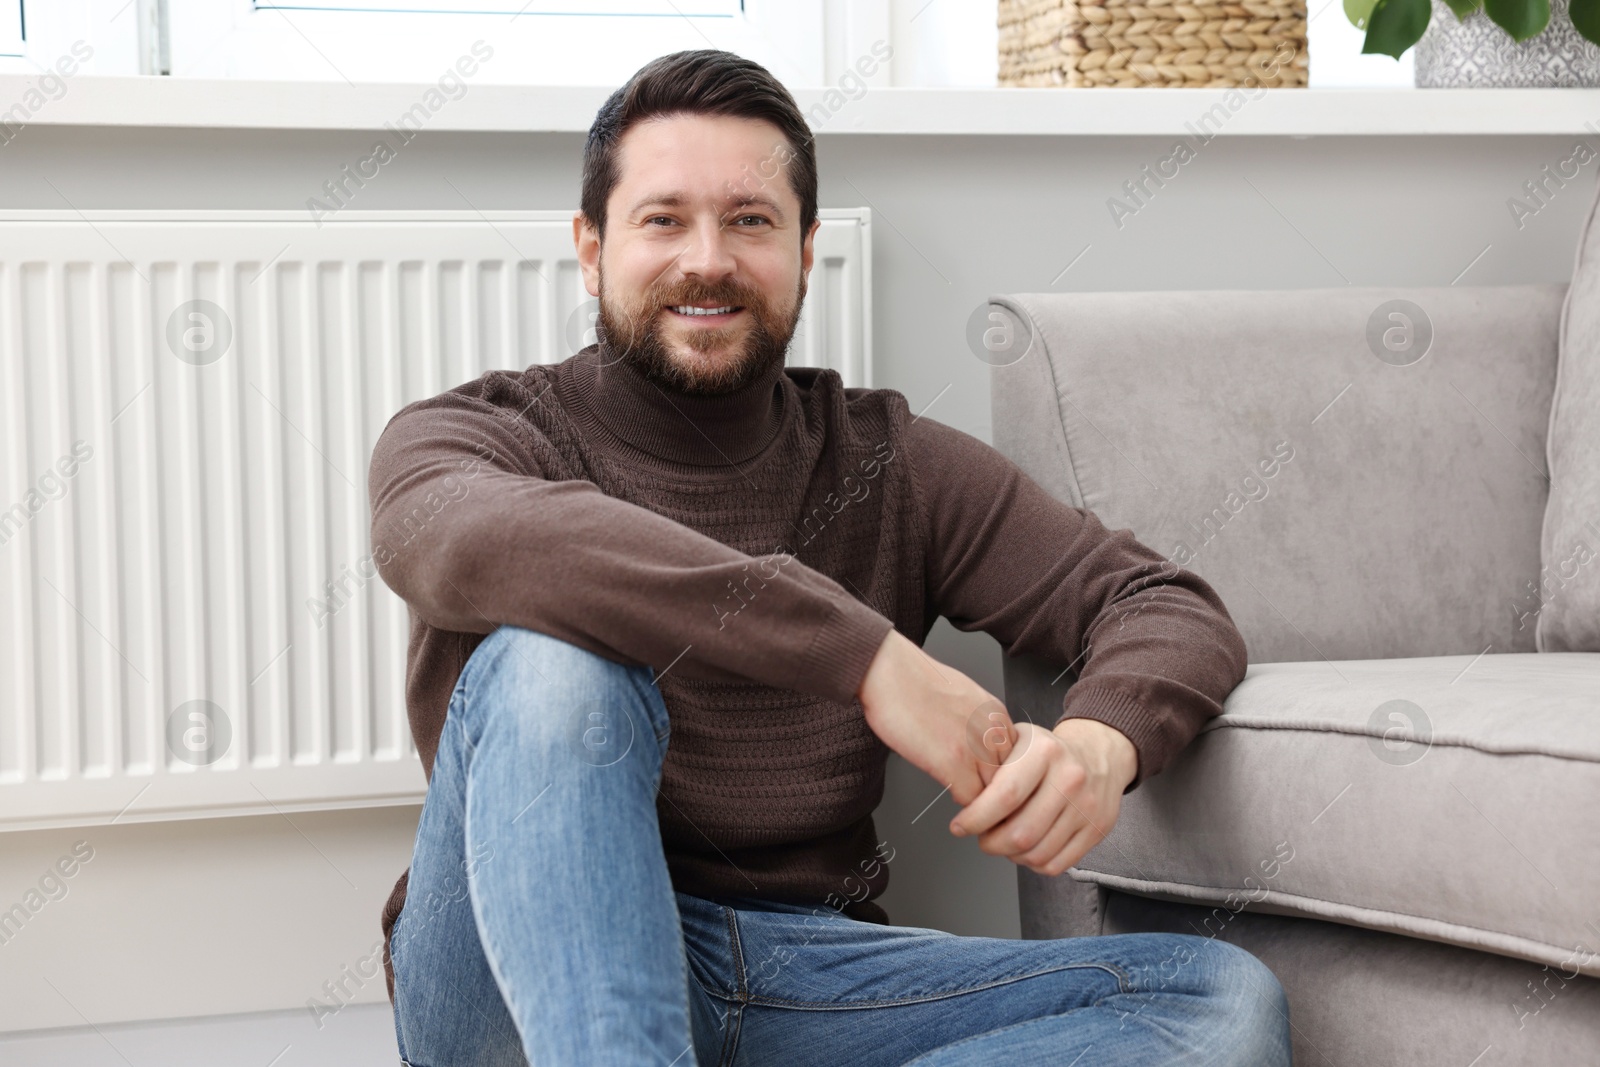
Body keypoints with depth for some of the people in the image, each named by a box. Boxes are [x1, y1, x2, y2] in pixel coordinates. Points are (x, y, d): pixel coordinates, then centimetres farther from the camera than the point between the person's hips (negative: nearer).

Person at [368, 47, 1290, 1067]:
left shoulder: (891, 467, 11)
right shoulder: (474, 435, 1)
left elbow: (1172, 606, 8)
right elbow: (470, 539, -25)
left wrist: (1100, 739, -18)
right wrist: (866, 652, -30)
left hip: (802, 971, 4)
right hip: (523, 980, -3)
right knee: (549, 661, -30)